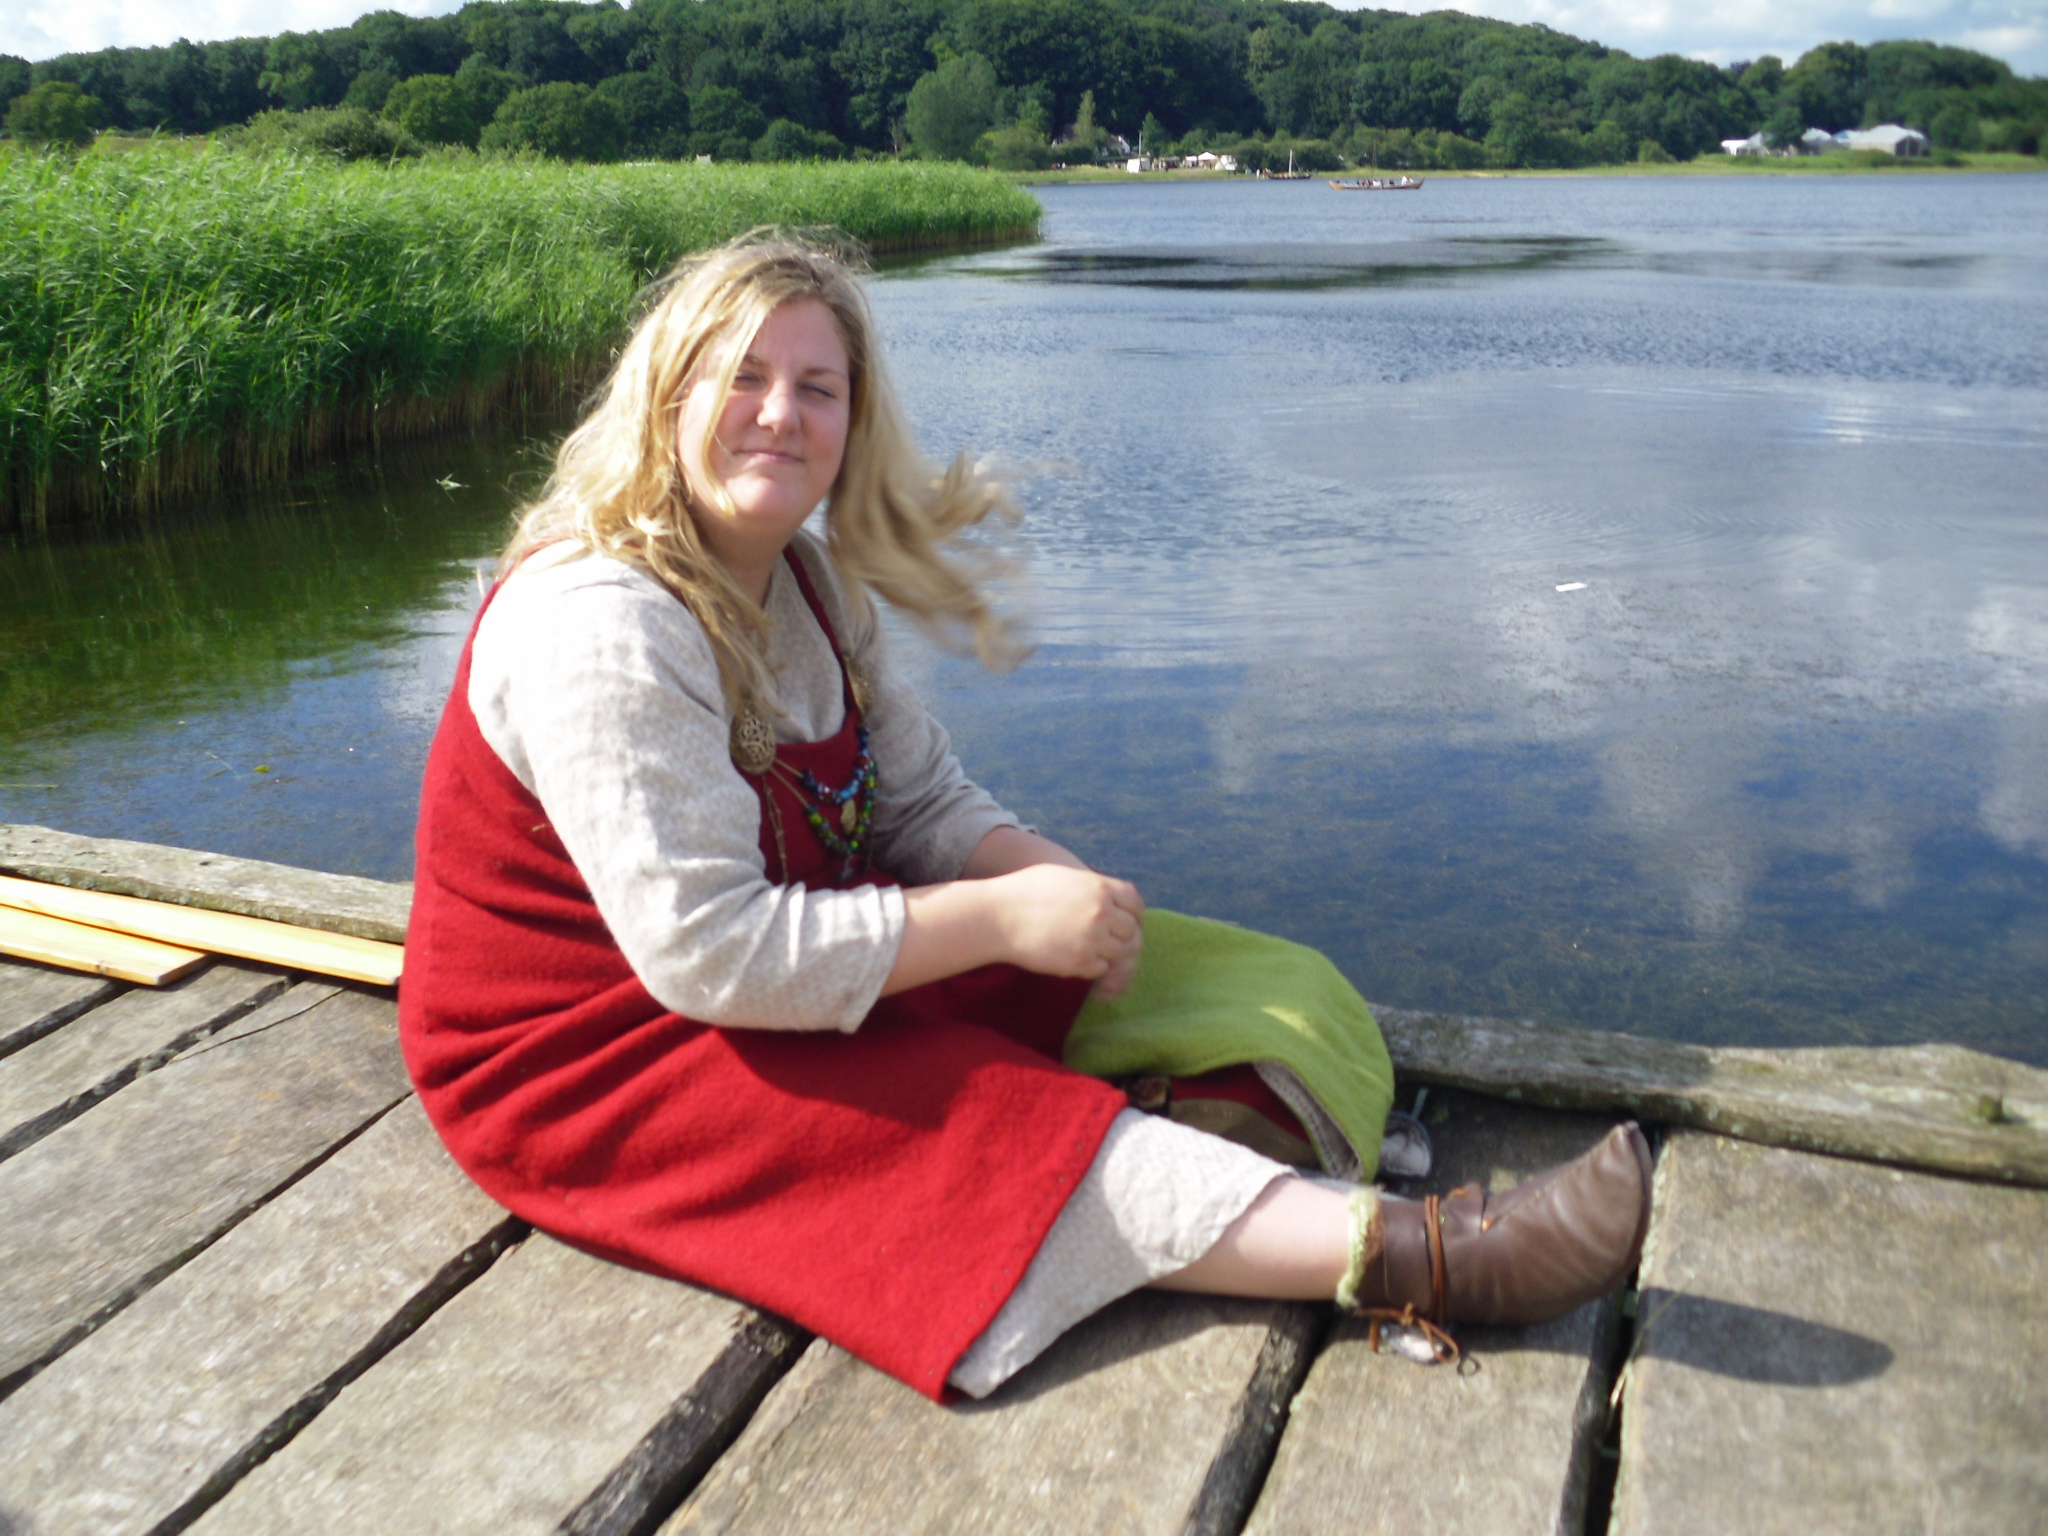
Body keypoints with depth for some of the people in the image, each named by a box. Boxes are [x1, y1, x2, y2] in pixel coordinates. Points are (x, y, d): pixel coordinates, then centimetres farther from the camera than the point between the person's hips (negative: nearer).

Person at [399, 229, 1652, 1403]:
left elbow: (925, 800, 5)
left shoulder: (808, 579, 3)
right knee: (981, 1128, -29)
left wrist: (1056, 879, -17)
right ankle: (1418, 1257, -35)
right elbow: (708, 951, -31)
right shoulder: (599, 628, -26)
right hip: (591, 1056, -9)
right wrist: (1005, 917, -28)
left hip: (805, 958, 9)